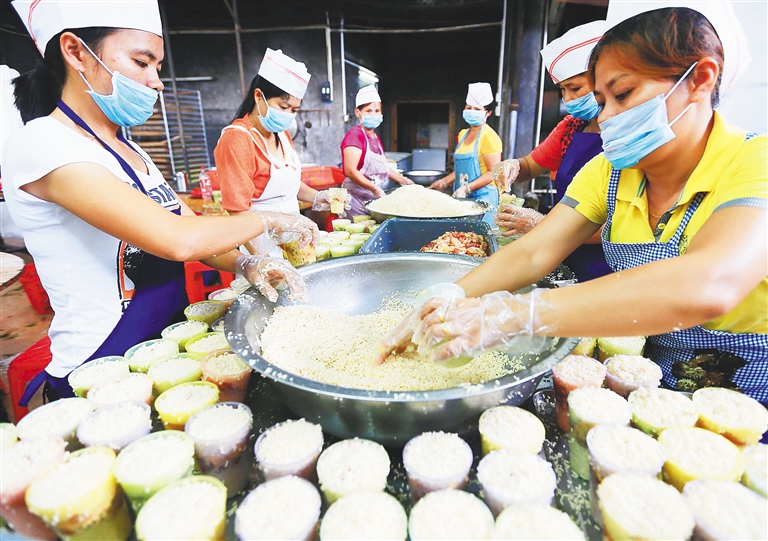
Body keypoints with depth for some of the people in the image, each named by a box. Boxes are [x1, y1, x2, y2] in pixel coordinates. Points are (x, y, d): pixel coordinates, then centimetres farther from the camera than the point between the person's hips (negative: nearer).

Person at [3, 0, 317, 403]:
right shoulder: (41, 145, -14)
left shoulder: (131, 152, 11)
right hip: (103, 368, -7)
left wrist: (246, 264, -13)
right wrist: (267, 221, -14)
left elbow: (194, 238, 6)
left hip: (170, 345, 7)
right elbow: (177, 240, -27)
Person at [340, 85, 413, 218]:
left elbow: (384, 167, 28)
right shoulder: (355, 135, -12)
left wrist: (404, 181, 22)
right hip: (357, 197, -8)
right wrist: (374, 188, -29)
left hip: (374, 198, 8)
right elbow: (350, 170, -23)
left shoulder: (376, 138, 15)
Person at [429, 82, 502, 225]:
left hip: (482, 197, -7)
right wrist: (444, 182, 14)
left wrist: (467, 188, -21)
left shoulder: (488, 136, -8)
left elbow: (493, 172, -14)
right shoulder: (463, 134, 15)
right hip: (462, 197, 7)